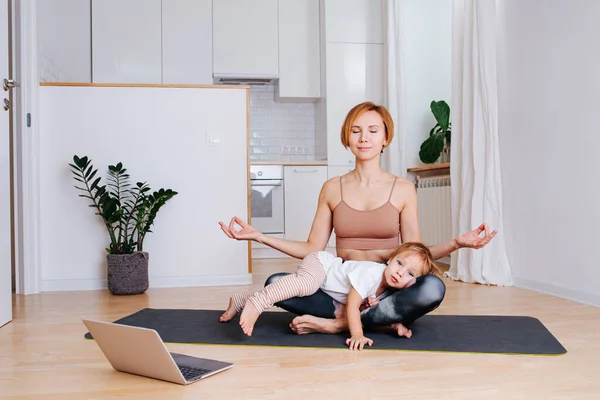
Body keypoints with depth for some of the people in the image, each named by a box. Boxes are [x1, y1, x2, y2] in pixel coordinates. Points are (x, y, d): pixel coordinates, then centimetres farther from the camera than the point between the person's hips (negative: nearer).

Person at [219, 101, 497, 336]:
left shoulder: (403, 189, 2)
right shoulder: (332, 188, 6)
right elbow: (312, 249, 6)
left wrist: (457, 243, -15)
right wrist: (258, 236, 0)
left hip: (387, 290, -1)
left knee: (433, 288, -34)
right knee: (274, 283, -24)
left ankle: (339, 322, -21)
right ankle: (381, 320, -20)